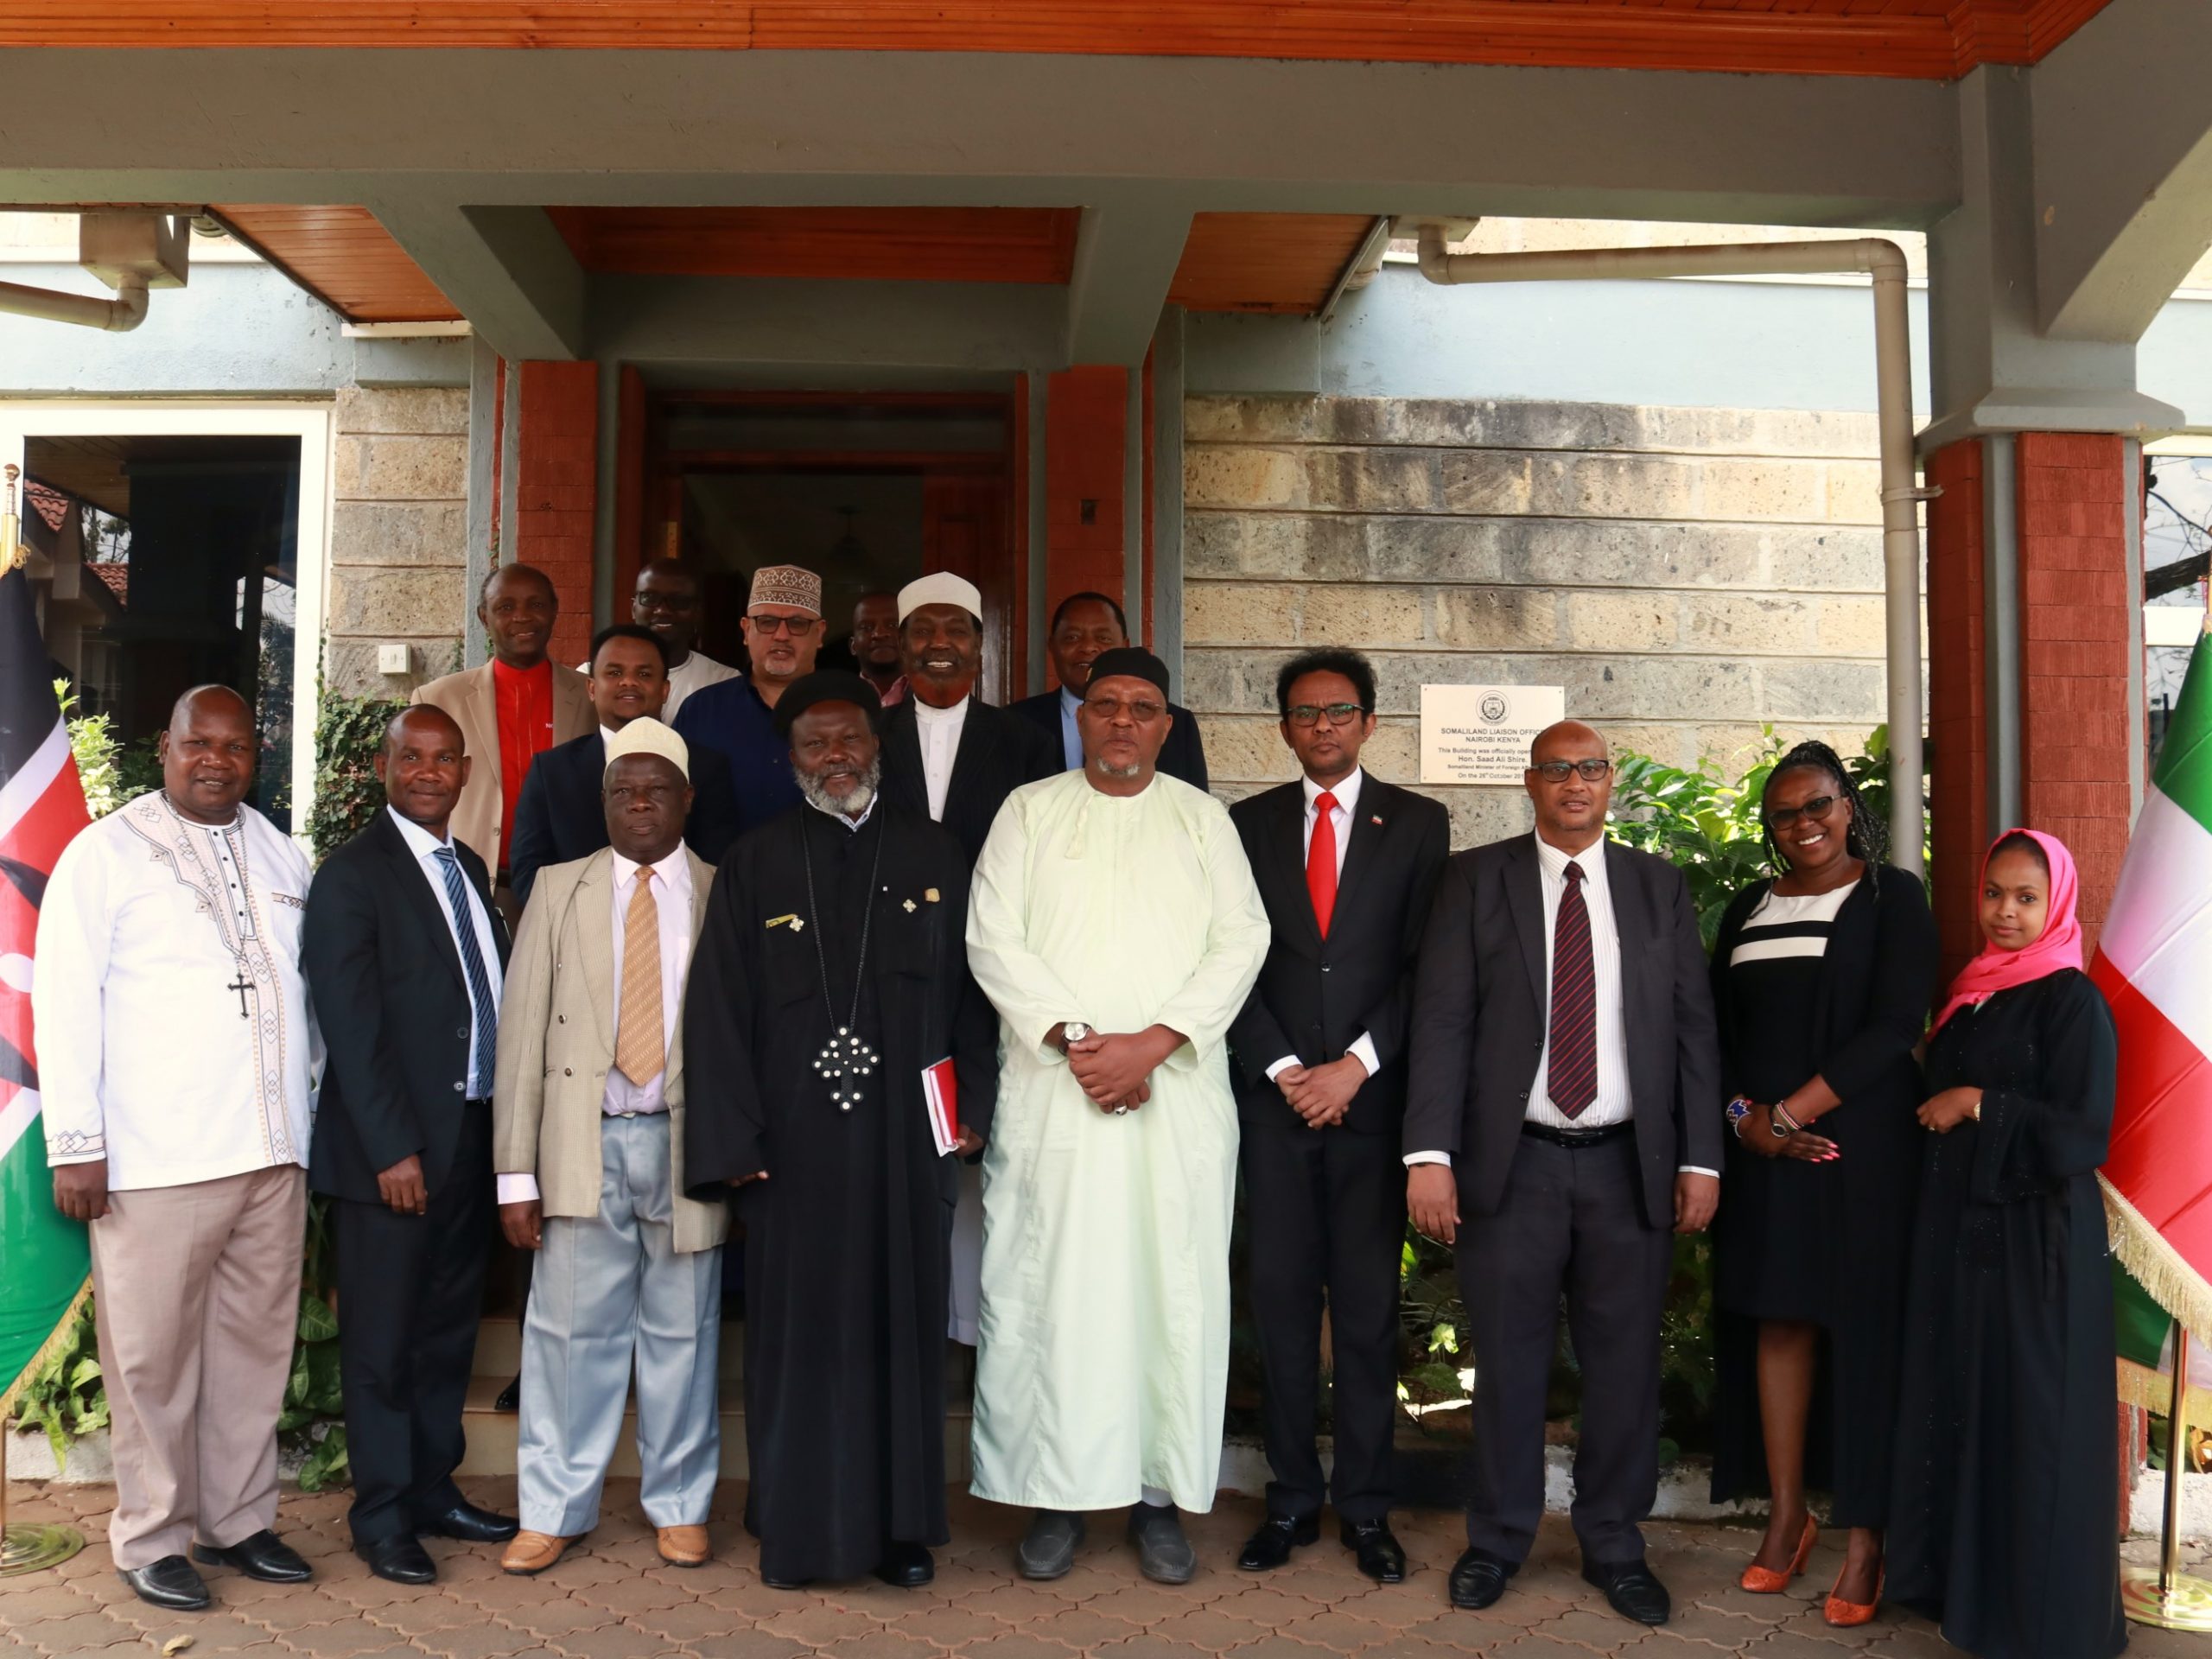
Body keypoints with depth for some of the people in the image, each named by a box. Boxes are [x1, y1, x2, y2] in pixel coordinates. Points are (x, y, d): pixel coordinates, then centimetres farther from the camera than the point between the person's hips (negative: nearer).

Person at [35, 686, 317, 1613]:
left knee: (256, 1346, 11)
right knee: (153, 1358, 4)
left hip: (272, 1154, 5)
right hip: (154, 1163, -5)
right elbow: (65, 1003, -5)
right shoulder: (105, 855, -2)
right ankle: (151, 1540, 18)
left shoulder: (282, 857, 13)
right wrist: (76, 1144, -10)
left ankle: (238, 1522, 24)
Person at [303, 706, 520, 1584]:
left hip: (473, 1139, 7)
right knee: (383, 1338, 5)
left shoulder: (471, 868, 14)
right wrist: (392, 1149, -18)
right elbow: (352, 1026, -14)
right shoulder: (351, 874, -9)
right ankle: (383, 1515, 17)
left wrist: (506, 1128, 8)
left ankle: (435, 1489, 29)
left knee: (449, 1330, 16)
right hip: (392, 1149, -7)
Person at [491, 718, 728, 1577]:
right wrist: (516, 1170, -3)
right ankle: (553, 1512, 20)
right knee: (572, 1330, 4)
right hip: (583, 1141, 0)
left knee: (684, 1334, 8)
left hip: (687, 1141, 0)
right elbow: (522, 1028, 3)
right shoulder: (560, 889, 7)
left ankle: (678, 1506, 24)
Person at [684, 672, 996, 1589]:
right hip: (795, 1140, -1)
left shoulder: (934, 855, 7)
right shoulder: (754, 866, 3)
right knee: (798, 1324, 5)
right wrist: (733, 1139, -6)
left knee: (902, 1319, 7)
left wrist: (972, 1105, 1)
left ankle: (903, 1524, 19)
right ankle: (799, 1524, 18)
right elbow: (718, 1011, 1)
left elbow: (967, 987, 9)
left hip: (905, 1135, 1)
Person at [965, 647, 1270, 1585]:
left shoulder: (1203, 819, 11)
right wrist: (1073, 1039, -11)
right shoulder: (1030, 811, 9)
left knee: (1175, 1289, 2)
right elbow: (993, 940, 1)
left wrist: (1153, 1041, -12)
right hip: (1051, 1093, 0)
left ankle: (1160, 1494, 13)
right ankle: (1055, 1493, 11)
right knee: (1047, 1289, 0)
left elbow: (1241, 940, 1)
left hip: (1179, 1095, 1)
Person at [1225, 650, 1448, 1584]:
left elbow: (1427, 966, 0)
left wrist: (1355, 1066, -9)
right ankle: (1293, 1498, 14)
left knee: (1368, 1304, 3)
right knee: (1282, 1299, 4)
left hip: (1373, 1095, -1)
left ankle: (1366, 1507, 12)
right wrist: (1283, 1070, -5)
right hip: (1276, 1091, 1)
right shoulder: (1248, 824, 10)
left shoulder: (1418, 825, 7)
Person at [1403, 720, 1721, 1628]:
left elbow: (1694, 1026, 7)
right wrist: (1430, 1153, -11)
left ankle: (1614, 1543, 26)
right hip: (1512, 1161, -1)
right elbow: (1441, 1019, -4)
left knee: (1625, 1363, 9)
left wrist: (1701, 1158, 1)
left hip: (1631, 1163, 2)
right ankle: (1498, 1538, 24)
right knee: (1507, 1360, 7)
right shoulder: (1475, 878, 2)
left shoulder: (1658, 885, 9)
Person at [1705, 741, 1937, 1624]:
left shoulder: (1892, 896, 0)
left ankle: (1866, 1535, 6)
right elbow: (1717, 1025, 12)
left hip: (1860, 1143, -4)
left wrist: (1791, 1112, -14)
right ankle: (1786, 1514, 14)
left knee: (1861, 1326, -2)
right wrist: (1743, 1115, -6)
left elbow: (1895, 1024, -9)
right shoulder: (1749, 908, 14)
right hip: (1763, 1145, 4)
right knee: (1776, 1321, 5)